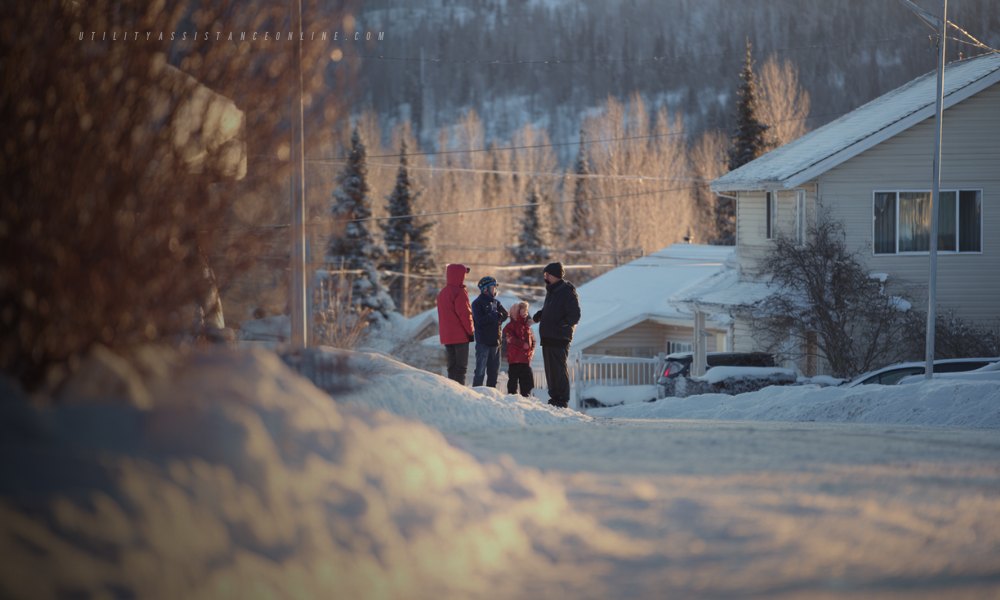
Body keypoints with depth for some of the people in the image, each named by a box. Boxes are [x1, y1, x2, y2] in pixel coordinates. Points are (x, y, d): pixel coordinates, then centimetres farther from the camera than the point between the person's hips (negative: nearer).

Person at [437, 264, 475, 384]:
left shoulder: (442, 293, 14)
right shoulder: (459, 292, -13)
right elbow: (465, 314, -16)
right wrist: (471, 330, -7)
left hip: (446, 336, 8)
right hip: (460, 335, -8)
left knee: (452, 366, 11)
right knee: (461, 366, -6)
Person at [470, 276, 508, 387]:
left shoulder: (496, 302, 15)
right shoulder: (477, 303, -5)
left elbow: (505, 314, 4)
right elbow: (480, 320, -16)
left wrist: (492, 317, -12)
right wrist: (495, 316, -6)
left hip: (495, 340, 7)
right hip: (483, 342, -7)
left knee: (494, 370, 11)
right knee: (480, 370, -8)